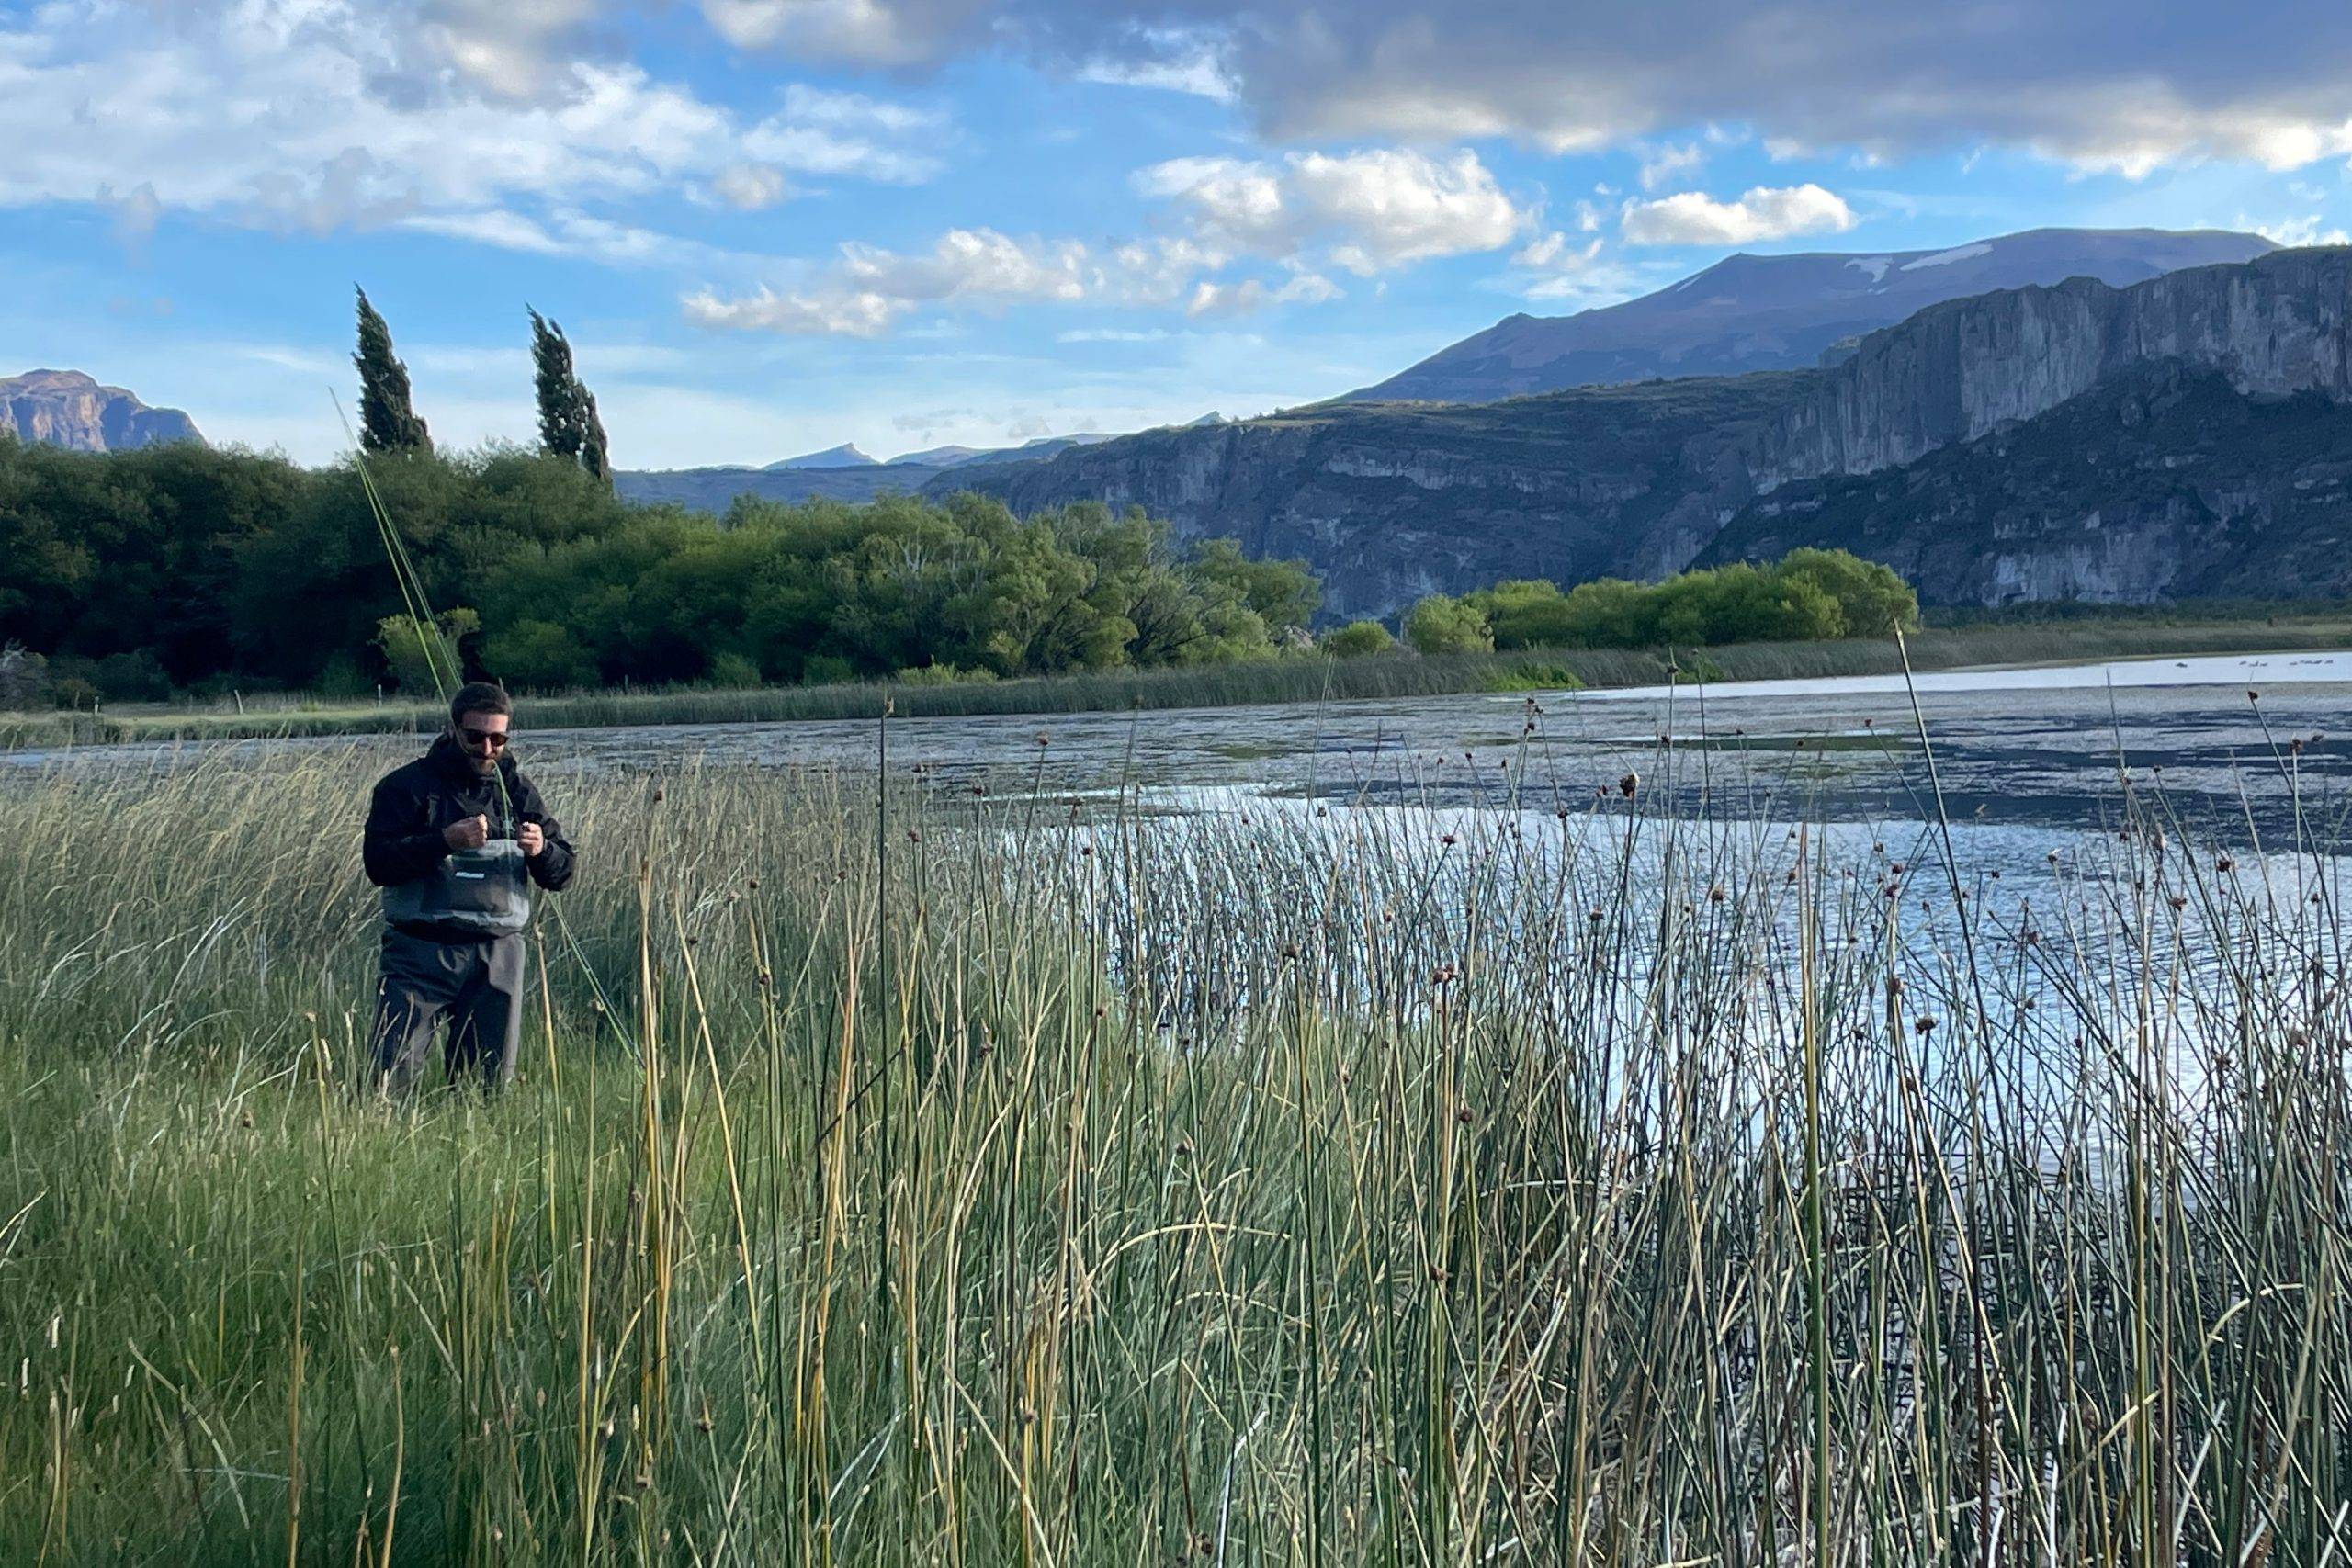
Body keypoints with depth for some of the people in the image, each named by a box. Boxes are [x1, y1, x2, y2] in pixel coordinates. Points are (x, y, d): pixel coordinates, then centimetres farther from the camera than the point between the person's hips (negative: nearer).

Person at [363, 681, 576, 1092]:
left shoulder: (517, 790, 13)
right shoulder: (407, 785, 1)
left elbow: (561, 874, 11)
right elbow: (378, 862, -10)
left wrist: (541, 850, -12)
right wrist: (445, 841, -21)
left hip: (498, 955, 4)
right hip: (422, 949, -3)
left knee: (490, 1079, 7)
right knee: (389, 1075, -12)